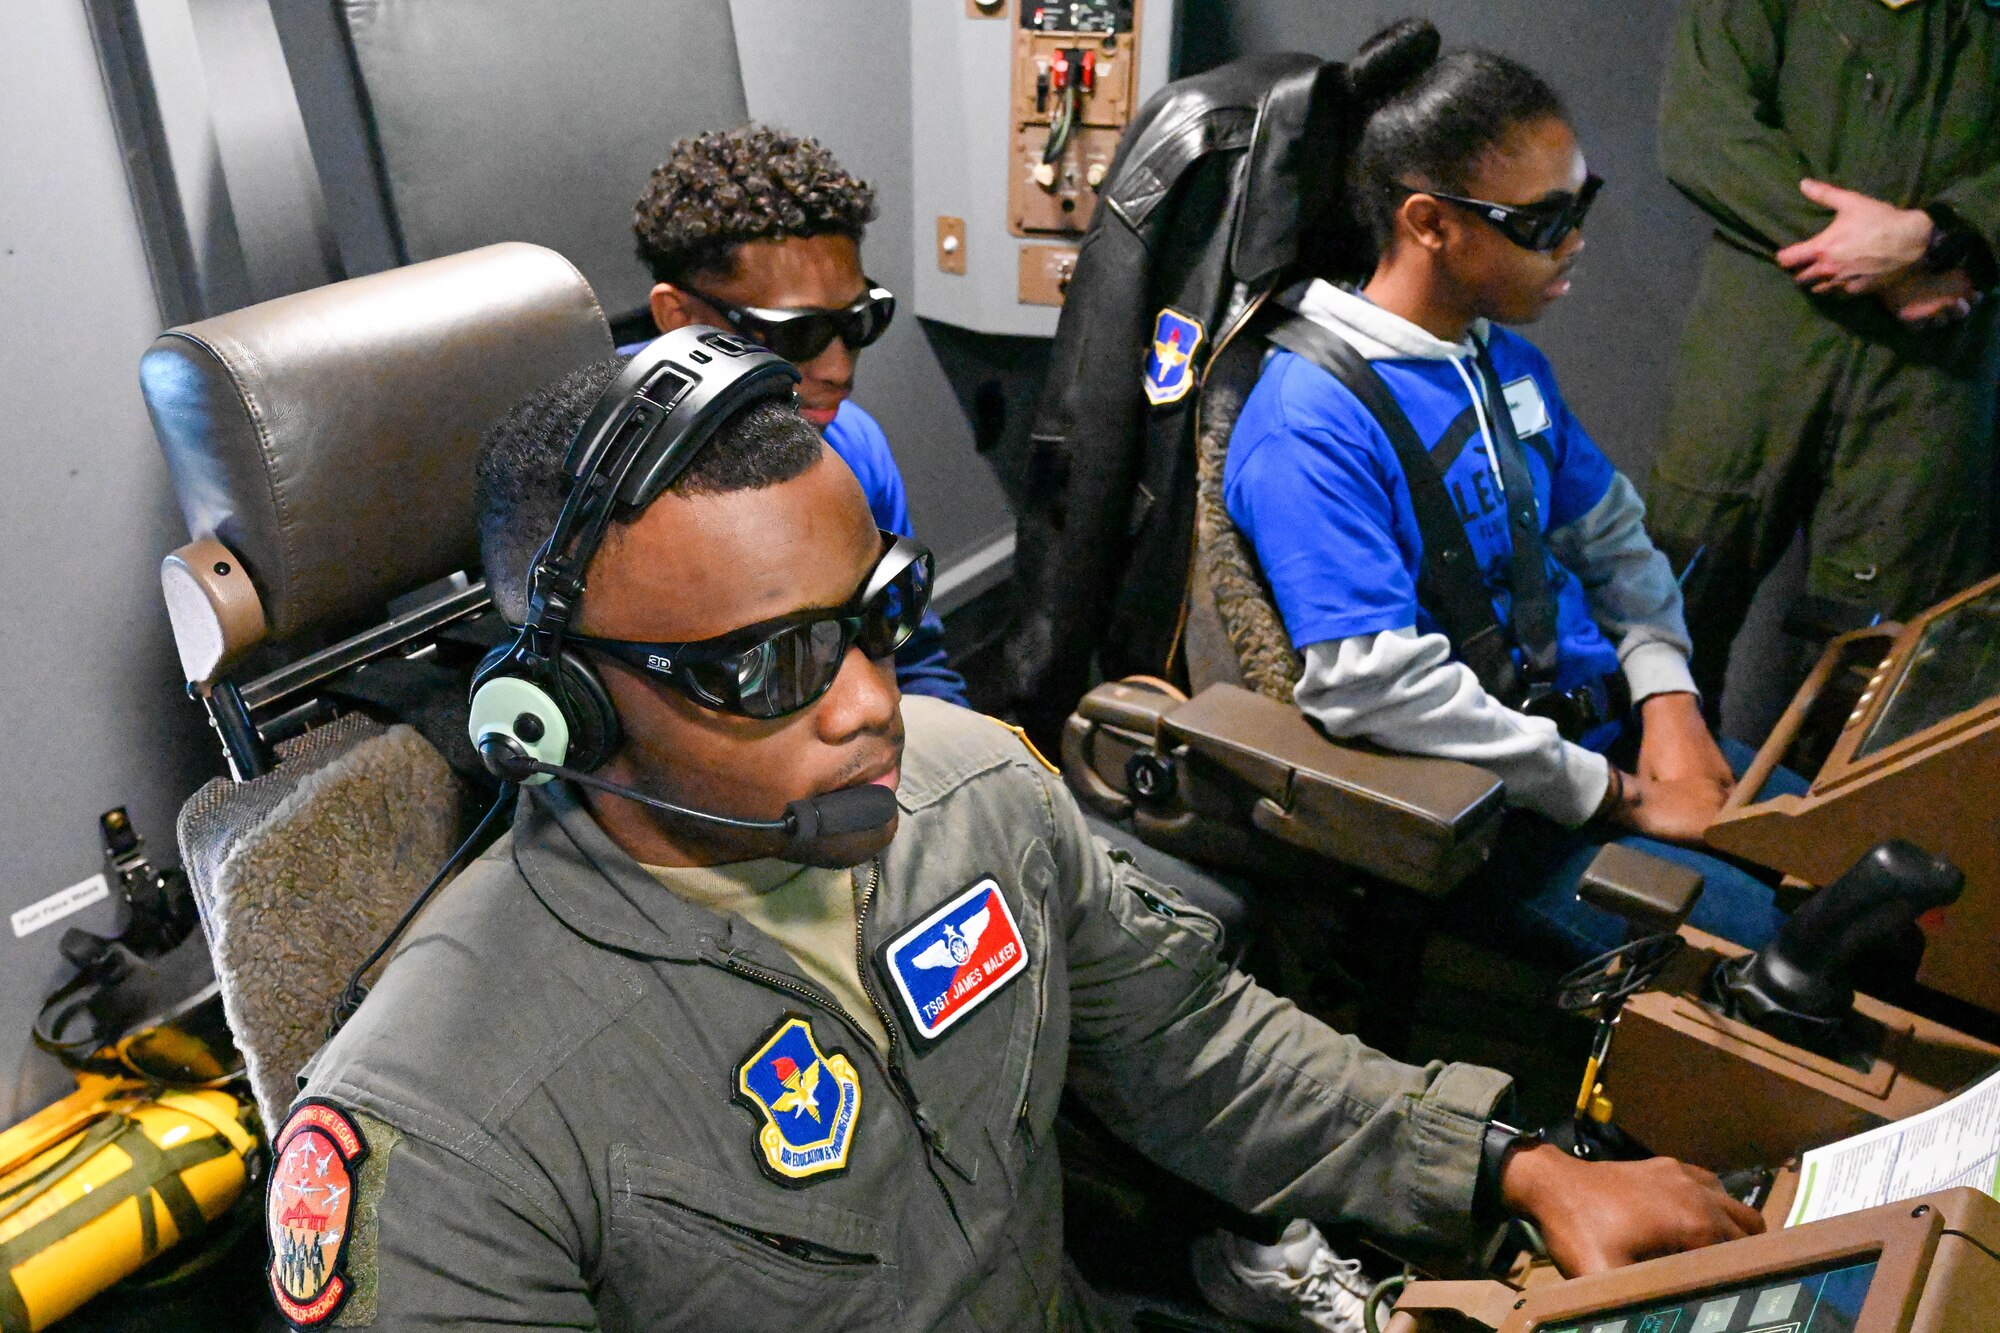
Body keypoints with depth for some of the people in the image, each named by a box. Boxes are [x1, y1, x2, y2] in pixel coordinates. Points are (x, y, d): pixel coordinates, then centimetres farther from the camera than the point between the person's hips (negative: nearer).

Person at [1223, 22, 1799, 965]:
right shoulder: (1310, 421, -21)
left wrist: (1668, 701, 2)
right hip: (1475, 809, -8)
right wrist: (1618, 795, -19)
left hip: (1601, 726, 9)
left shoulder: (1508, 358, 8)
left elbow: (1609, 532, 19)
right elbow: (1375, 686, -27)